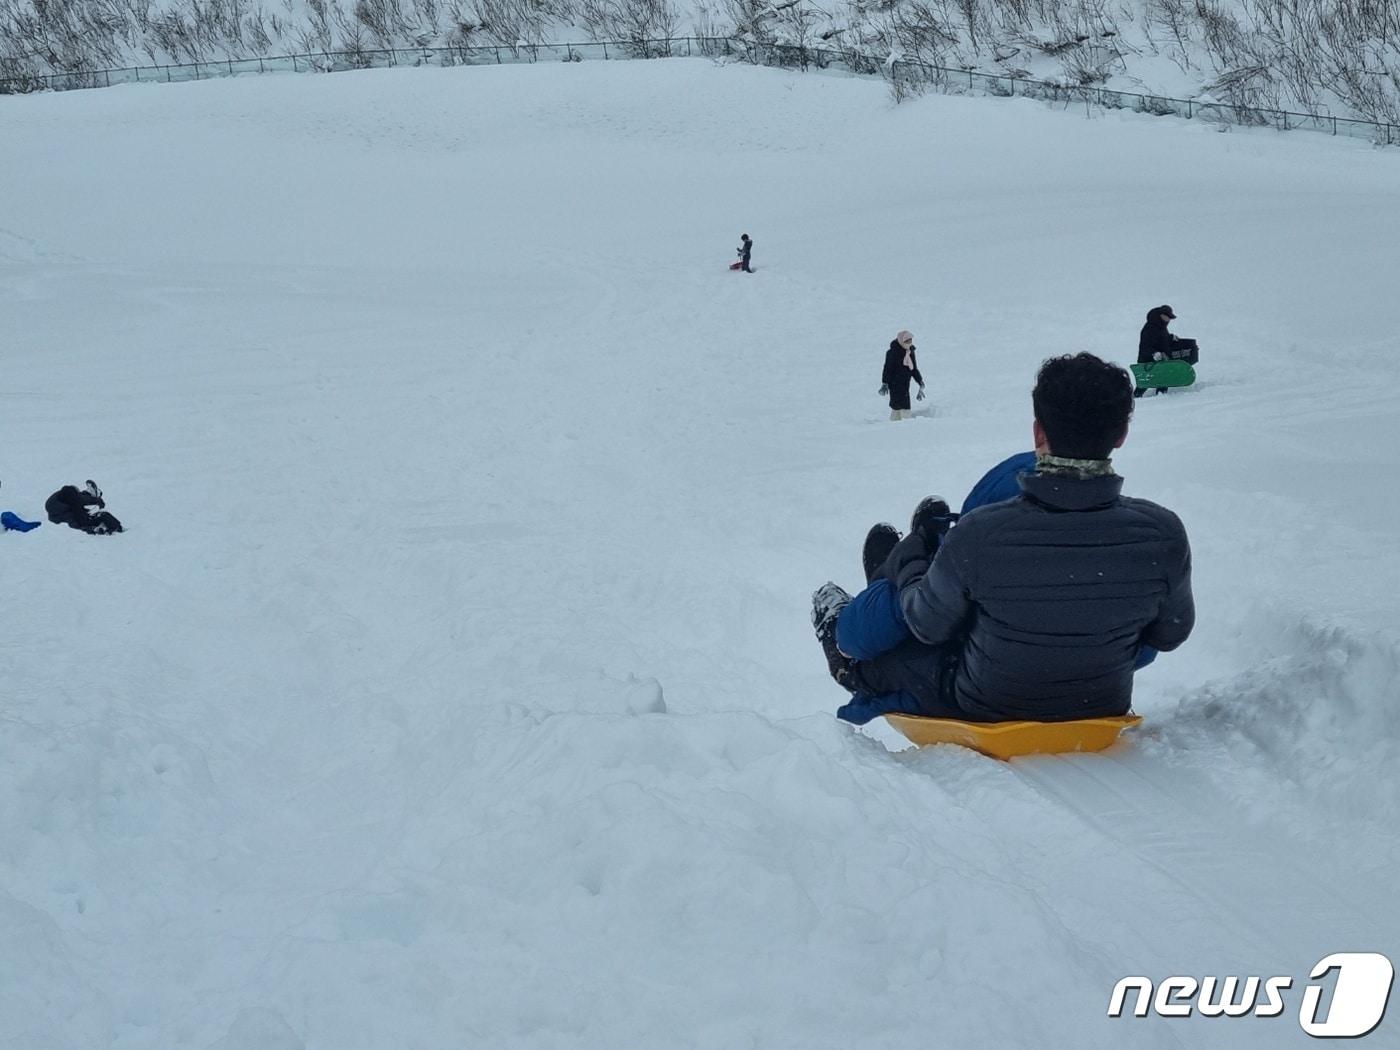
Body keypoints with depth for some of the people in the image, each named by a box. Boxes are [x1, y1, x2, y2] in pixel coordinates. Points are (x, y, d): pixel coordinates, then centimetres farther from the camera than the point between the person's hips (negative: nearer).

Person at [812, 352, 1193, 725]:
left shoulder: (979, 535, -30)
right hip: (1105, 708, 3)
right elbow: (1169, 634, -5)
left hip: (983, 709, -3)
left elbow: (928, 625, -11)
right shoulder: (1162, 533, -24)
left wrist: (910, 553, 9)